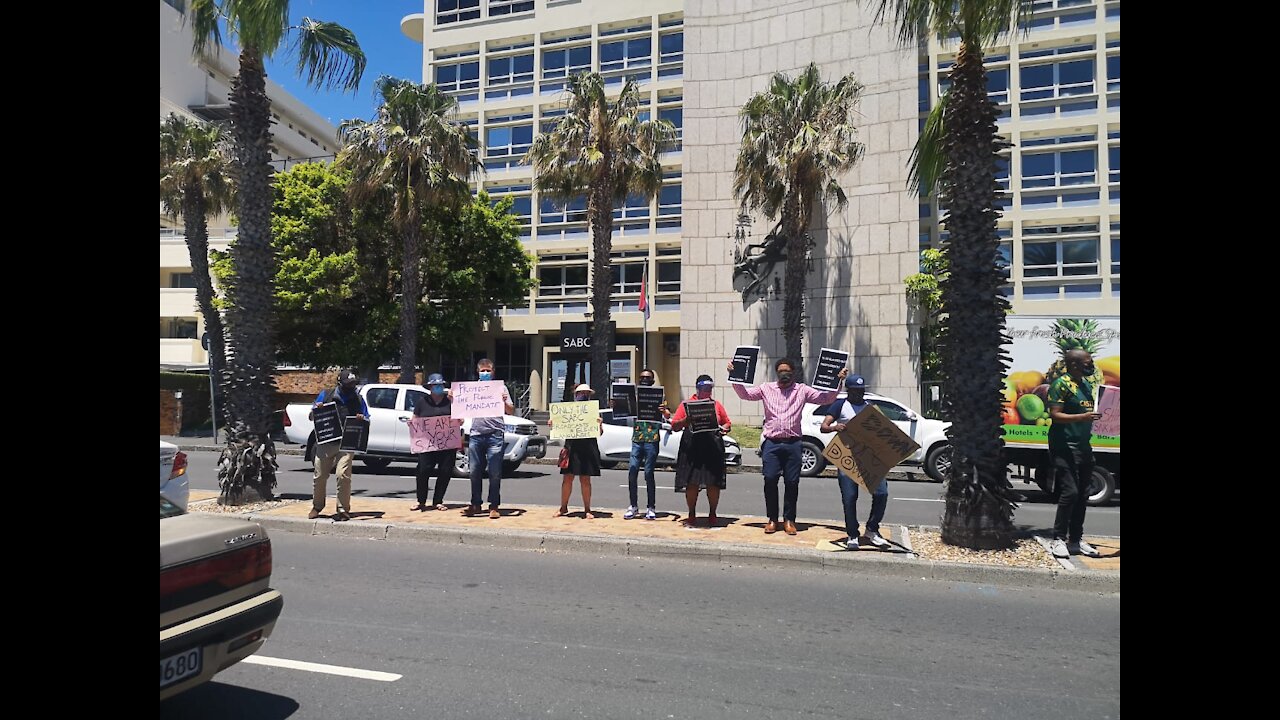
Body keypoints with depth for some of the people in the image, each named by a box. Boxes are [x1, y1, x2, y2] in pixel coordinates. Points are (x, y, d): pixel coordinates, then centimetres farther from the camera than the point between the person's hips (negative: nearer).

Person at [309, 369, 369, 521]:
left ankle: (343, 509, -4)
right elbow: (311, 417, 13)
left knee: (343, 475, -13)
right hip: (325, 443, 1)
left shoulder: (358, 399, 10)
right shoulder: (325, 395, 8)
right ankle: (317, 506, 26)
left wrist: (362, 419, -10)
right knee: (319, 476, 6)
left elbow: (367, 421, 14)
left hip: (346, 444, -1)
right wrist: (316, 409, -10)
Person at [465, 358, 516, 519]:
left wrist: (505, 402, -15)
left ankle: (494, 506, 2)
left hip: (495, 435, -3)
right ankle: (476, 505, 16)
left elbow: (511, 411, 6)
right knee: (475, 472, 5)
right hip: (476, 434, 3)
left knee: (495, 473, -3)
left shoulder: (500, 387, 9)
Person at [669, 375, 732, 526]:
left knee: (713, 484, 1)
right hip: (692, 448, -2)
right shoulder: (687, 404, 7)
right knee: (691, 484, 0)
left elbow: (727, 423, 21)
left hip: (713, 448, 2)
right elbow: (674, 426, 4)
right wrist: (687, 420, -13)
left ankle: (712, 514, 15)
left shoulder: (716, 404, 15)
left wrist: (725, 429, -1)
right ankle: (692, 514, 14)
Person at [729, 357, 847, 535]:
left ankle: (789, 520, 15)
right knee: (770, 480, -2)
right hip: (771, 443, 0)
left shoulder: (802, 390, 9)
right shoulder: (766, 388, 10)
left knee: (792, 482, 2)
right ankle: (772, 519, 11)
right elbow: (745, 393, 5)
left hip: (793, 443, 0)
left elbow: (826, 398, 6)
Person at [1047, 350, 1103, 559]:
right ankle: (1058, 539, -5)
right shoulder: (1061, 385, -10)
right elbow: (1055, 415, -16)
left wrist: (1095, 414, 6)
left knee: (1083, 494, 9)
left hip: (1083, 446, 8)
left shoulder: (1088, 384, 15)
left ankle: (1076, 539, 18)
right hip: (1065, 446, -8)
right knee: (1070, 492, -13)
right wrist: (1083, 416, -28)